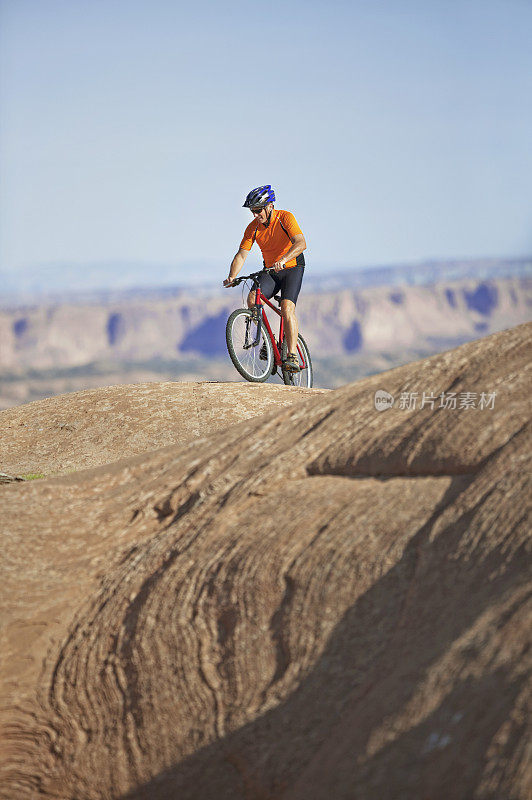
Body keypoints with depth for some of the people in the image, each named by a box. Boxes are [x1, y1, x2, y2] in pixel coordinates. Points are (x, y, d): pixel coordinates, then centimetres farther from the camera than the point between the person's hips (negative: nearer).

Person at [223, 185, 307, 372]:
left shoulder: (285, 217, -19)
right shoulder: (253, 227, -6)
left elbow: (301, 243, -32)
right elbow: (241, 254, -9)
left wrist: (283, 260, -49)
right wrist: (231, 278, -27)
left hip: (292, 268, -4)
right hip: (270, 272, 4)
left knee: (287, 307, -25)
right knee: (252, 299, -22)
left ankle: (292, 356, -26)